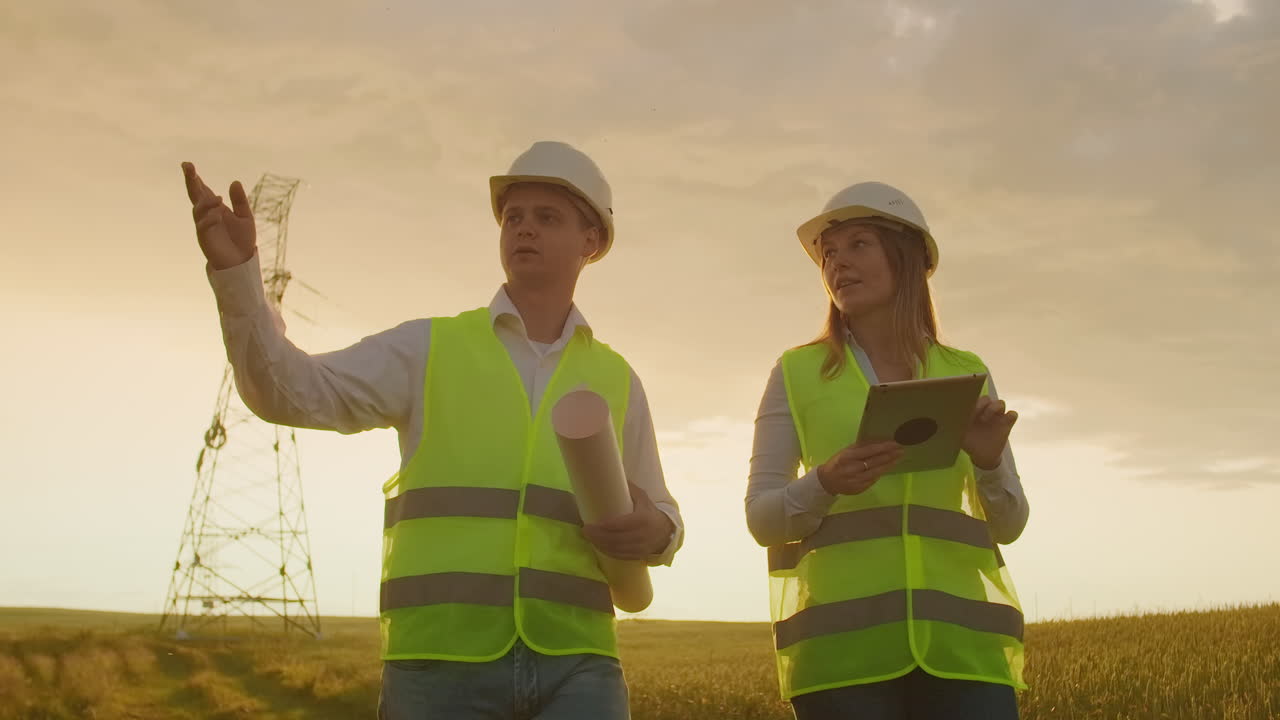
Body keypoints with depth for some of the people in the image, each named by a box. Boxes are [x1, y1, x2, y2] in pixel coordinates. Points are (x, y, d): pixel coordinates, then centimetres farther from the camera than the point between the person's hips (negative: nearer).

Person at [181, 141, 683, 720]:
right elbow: (290, 391, -4)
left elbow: (656, 520, 23)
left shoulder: (614, 381, 15)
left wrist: (653, 533, -3)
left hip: (570, 670, 1)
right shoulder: (429, 350, 9)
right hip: (441, 668, -1)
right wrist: (236, 268, -21)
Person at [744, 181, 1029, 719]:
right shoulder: (798, 373, 7)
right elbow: (762, 518, 3)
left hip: (961, 643, 2)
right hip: (843, 646, -1)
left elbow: (1008, 525, 11)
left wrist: (988, 460, -9)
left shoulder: (965, 373, 12)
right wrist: (826, 483, -16)